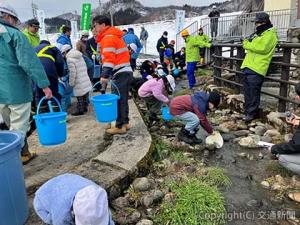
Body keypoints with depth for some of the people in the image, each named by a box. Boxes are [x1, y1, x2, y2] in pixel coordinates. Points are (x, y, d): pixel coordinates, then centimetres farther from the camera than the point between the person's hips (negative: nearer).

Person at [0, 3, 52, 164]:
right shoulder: (13, 34, -8)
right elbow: (30, 61, -17)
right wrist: (44, 85, -18)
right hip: (16, 89, -7)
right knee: (18, 128, 0)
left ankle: (24, 154, 31)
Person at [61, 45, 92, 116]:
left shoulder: (69, 59, -11)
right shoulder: (80, 56, 13)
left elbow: (72, 73, -16)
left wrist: (71, 83, -6)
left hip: (79, 84, -8)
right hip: (86, 81, 8)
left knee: (80, 97, 2)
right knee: (85, 96, 15)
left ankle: (80, 110, 10)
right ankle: (85, 108, 27)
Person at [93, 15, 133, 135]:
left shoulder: (108, 38, -8)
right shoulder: (115, 36, 22)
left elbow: (109, 58, -21)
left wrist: (104, 75, -28)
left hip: (120, 74, -10)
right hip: (126, 72, 10)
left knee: (118, 100, -5)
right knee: (123, 100, 15)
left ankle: (120, 126, 1)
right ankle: (125, 123, 23)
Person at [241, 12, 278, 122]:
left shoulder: (270, 34, -3)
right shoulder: (259, 33, 25)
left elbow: (262, 48, -17)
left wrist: (248, 45, -9)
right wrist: (247, 43, 4)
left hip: (256, 68, -9)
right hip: (249, 67, 9)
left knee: (253, 92, -8)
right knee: (247, 91, 10)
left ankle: (252, 113, -1)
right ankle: (248, 111, 19)